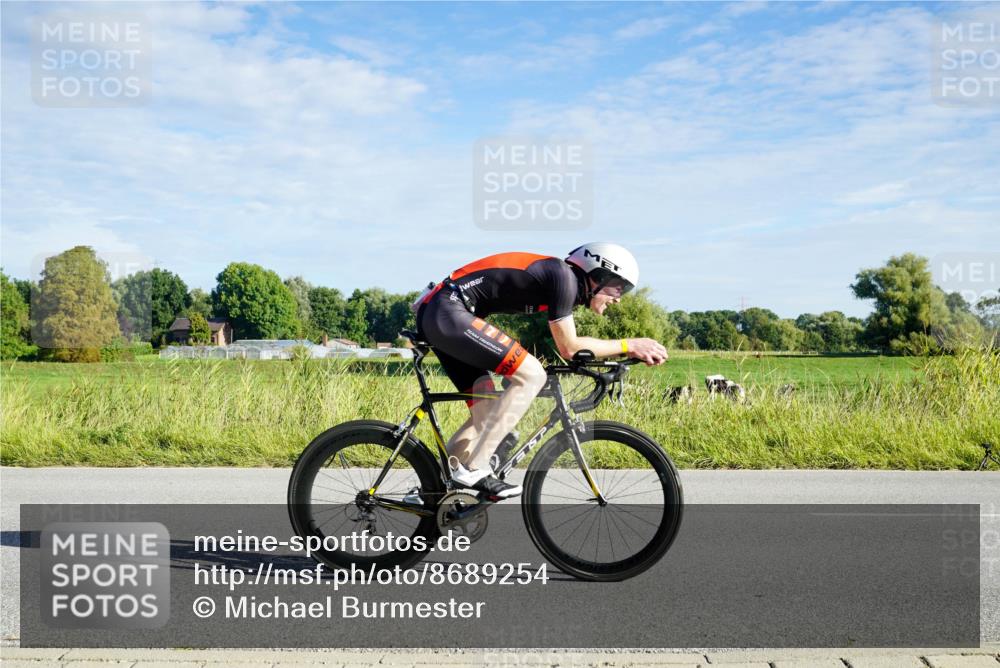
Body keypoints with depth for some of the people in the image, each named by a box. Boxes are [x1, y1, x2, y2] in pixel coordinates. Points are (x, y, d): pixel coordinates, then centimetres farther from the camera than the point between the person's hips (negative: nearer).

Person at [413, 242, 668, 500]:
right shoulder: (564, 276, -10)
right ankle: (474, 469, -14)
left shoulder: (563, 281, 18)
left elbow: (569, 346, 23)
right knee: (531, 374, -14)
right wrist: (629, 345, 0)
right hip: (449, 312, -10)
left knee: (487, 415, 11)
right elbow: (568, 347, -9)